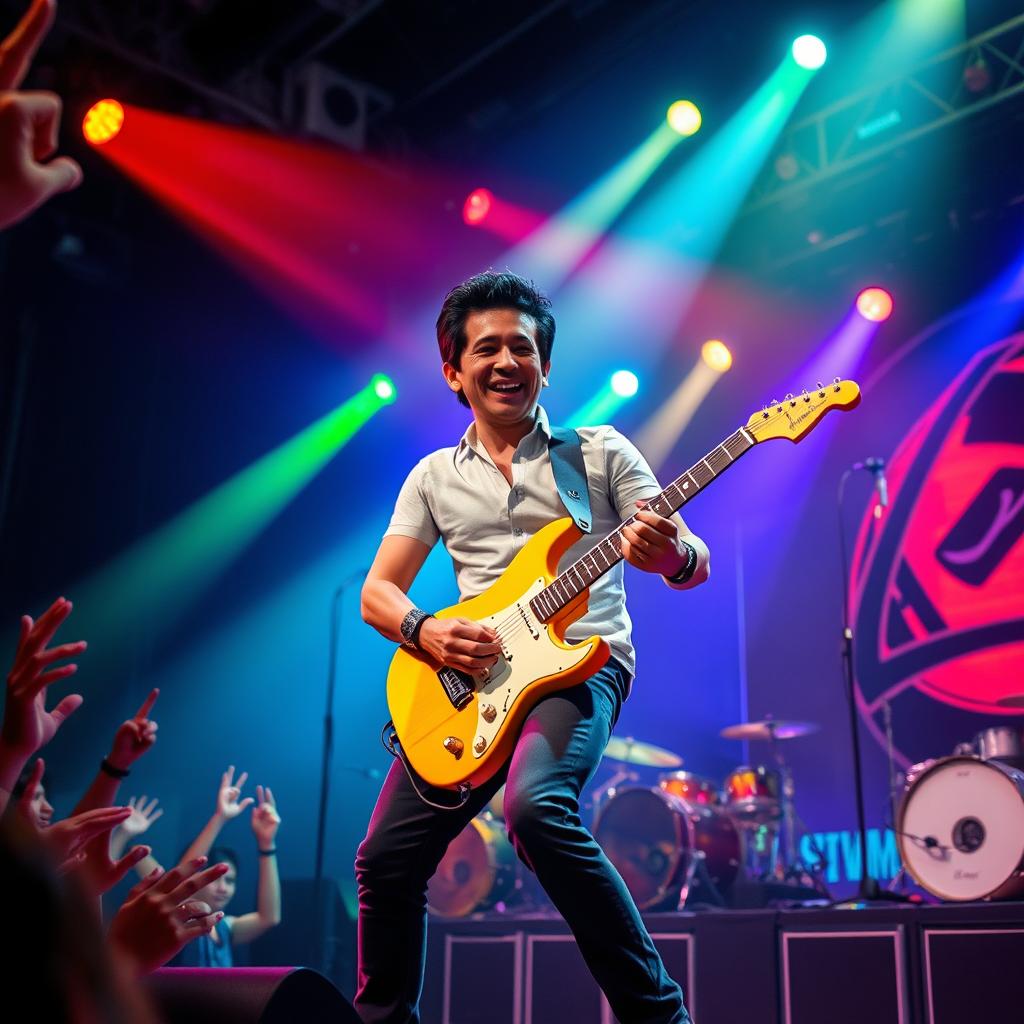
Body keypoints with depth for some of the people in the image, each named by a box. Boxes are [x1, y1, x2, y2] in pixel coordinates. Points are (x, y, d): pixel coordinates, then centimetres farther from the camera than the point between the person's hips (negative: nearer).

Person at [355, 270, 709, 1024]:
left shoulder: (602, 453, 4)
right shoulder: (434, 477, 12)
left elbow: (695, 561, -1)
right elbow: (377, 591, 12)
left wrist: (672, 555, -27)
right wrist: (424, 631, -12)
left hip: (581, 659, -4)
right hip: (473, 672, 4)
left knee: (536, 806, -34)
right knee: (387, 860, -2)